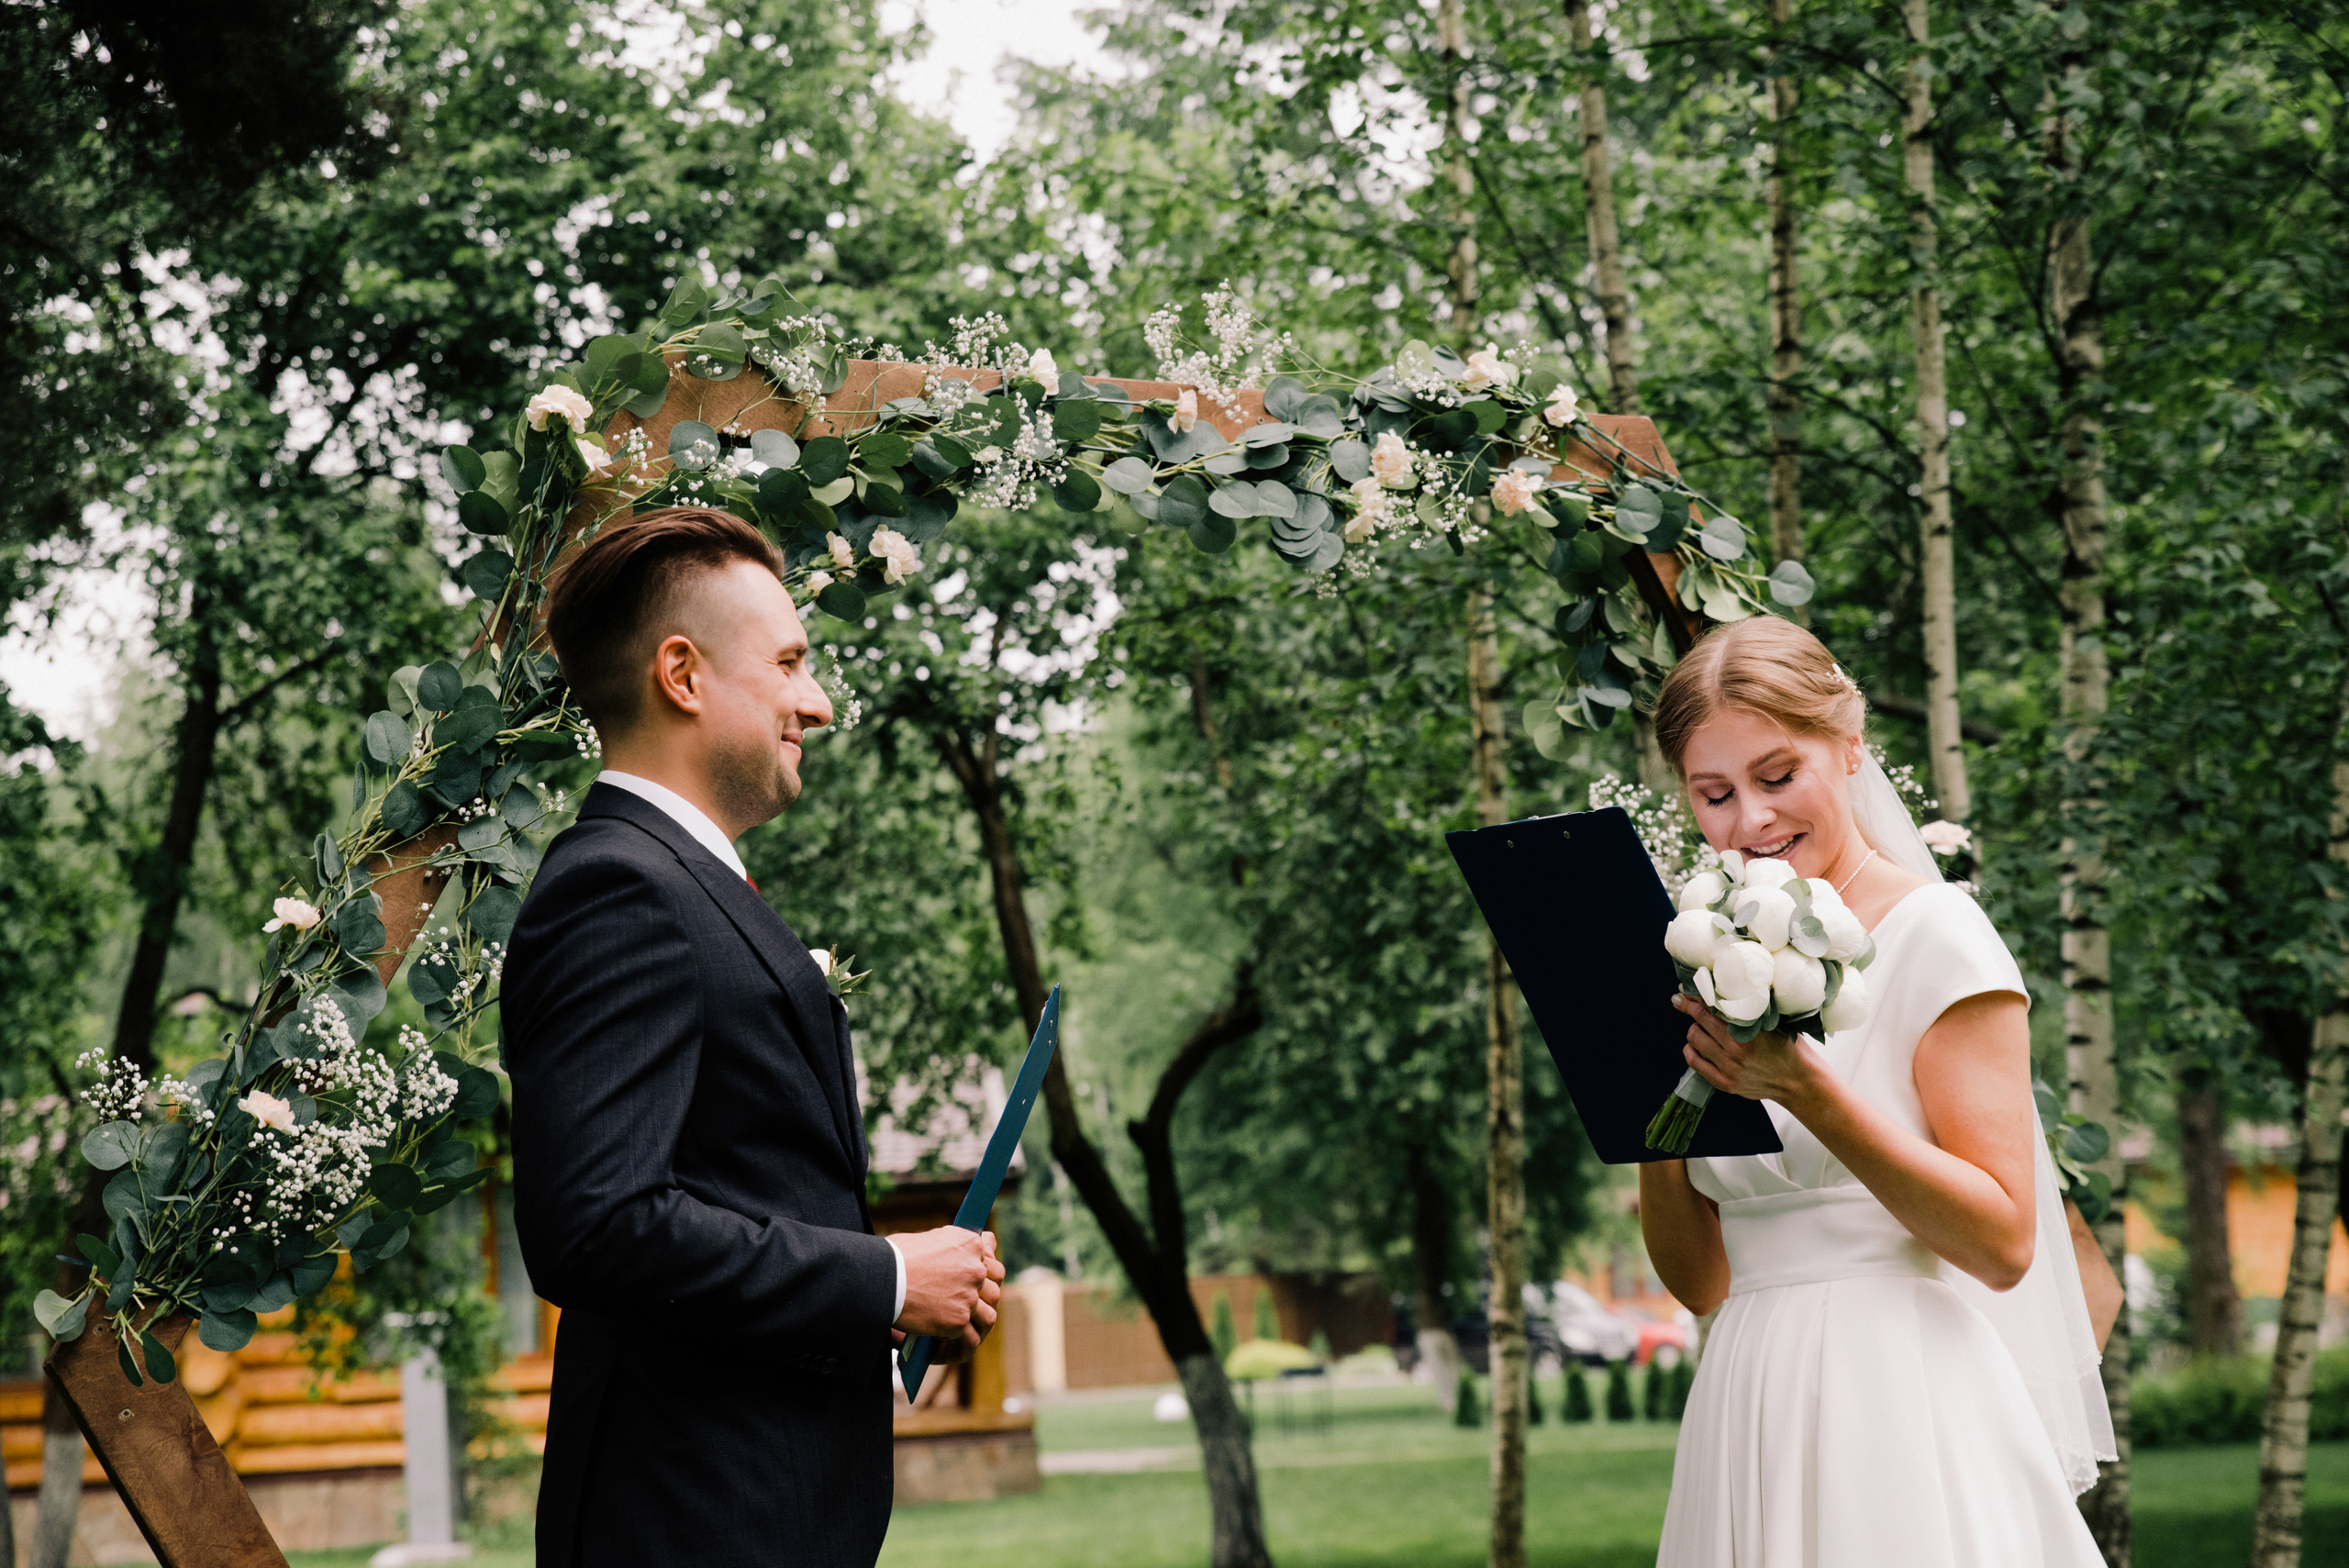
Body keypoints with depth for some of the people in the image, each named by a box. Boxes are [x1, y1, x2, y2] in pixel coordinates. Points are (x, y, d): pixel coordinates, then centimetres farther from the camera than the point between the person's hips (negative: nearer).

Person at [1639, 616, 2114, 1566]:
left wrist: (1810, 1094, -22)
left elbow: (2004, 1243, -13)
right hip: (1751, 1410, 5)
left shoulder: (1933, 932, -4)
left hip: (1902, 1409, -5)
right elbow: (1702, 1281, 12)